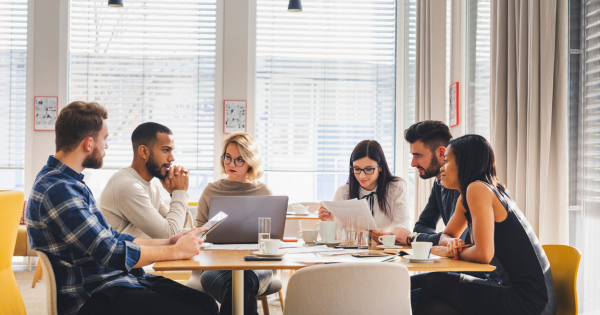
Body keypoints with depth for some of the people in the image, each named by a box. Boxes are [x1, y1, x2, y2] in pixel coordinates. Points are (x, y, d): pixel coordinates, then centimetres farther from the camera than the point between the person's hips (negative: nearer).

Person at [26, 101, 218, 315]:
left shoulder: (71, 183, 15)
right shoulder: (57, 189, -18)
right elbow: (111, 253, -21)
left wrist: (168, 242, 11)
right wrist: (175, 251, -10)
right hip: (94, 297, -10)